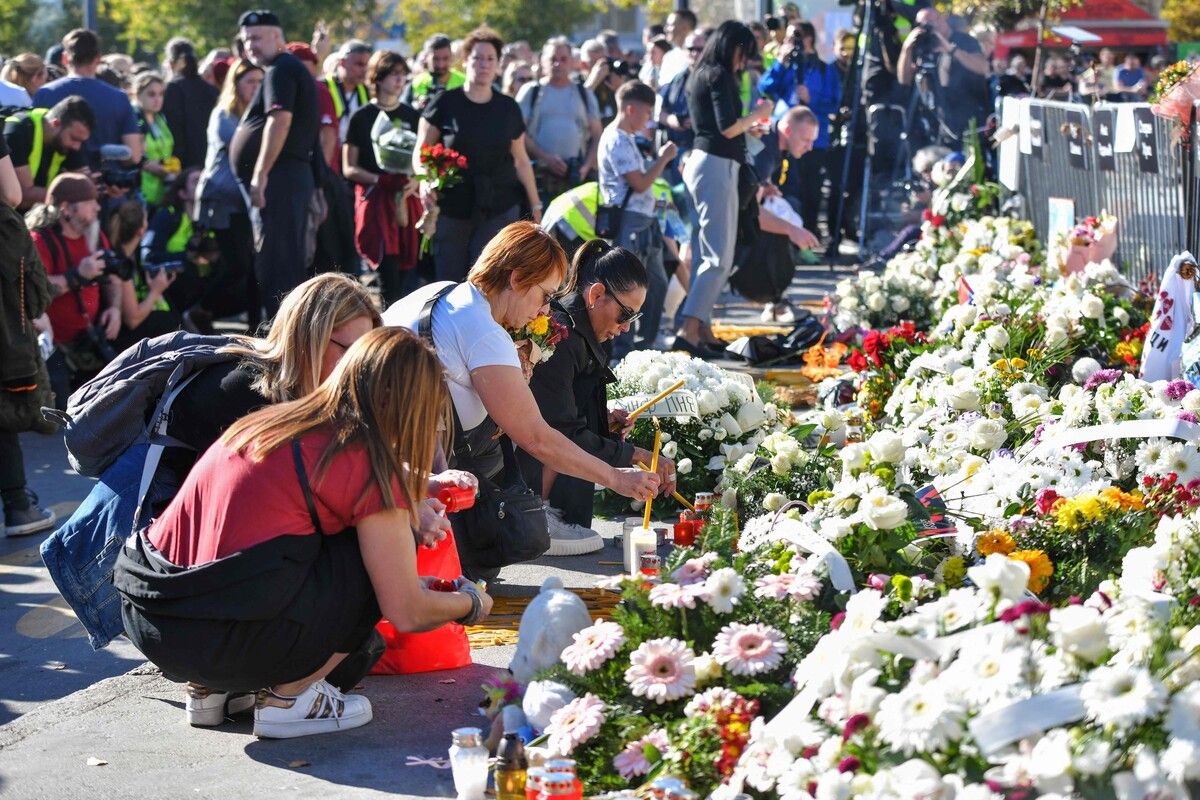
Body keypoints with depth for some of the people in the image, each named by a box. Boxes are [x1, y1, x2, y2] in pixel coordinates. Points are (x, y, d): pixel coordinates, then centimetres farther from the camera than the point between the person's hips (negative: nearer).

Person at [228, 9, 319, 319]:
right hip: (295, 174, 11)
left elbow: (280, 120, -21)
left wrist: (261, 174, -24)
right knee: (290, 260, 12)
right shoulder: (293, 69, 23)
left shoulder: (281, 70, -8)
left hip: (280, 176, -11)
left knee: (275, 260, -12)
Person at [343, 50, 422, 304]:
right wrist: (380, 179, -14)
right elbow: (349, 169, 3)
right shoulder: (362, 117, 5)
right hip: (374, 199, -3)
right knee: (389, 271, -13)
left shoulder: (412, 116, 14)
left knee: (408, 272, -3)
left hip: (408, 199, 3)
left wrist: (415, 181, -6)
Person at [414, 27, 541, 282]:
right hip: (451, 209, -1)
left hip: (499, 210, 1)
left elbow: (521, 161, 15)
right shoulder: (445, 103, 0)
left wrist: (536, 205, 13)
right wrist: (425, 182, -18)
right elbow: (420, 152, 2)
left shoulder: (508, 108, 8)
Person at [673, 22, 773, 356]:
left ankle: (703, 328, 14)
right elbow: (727, 128, -16)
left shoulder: (699, 75, 18)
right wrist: (758, 113, -1)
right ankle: (689, 328, -19)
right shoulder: (719, 76, -10)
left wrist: (747, 129, 28)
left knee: (706, 253, 12)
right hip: (717, 165, -10)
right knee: (720, 256, -12)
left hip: (700, 162, 10)